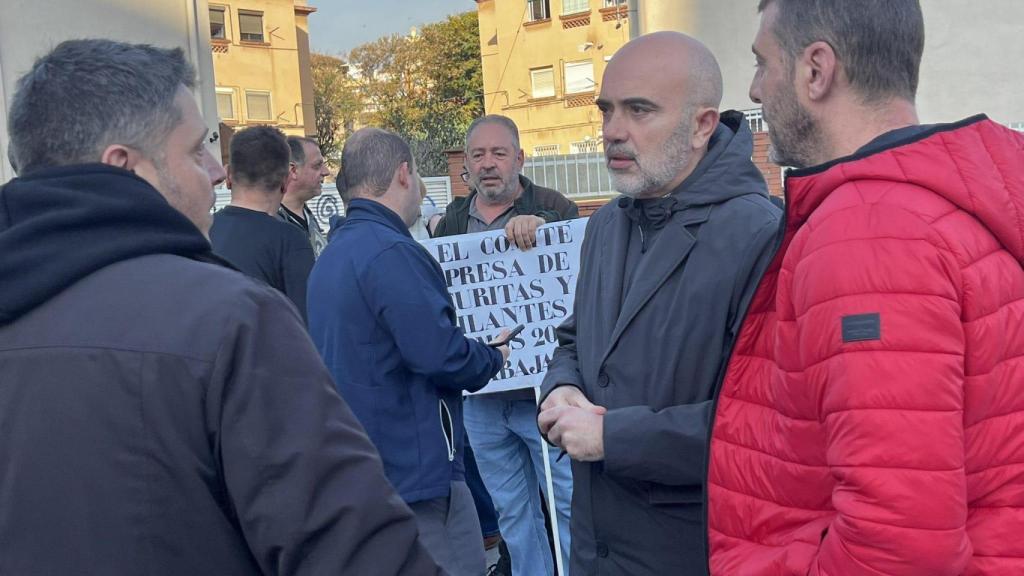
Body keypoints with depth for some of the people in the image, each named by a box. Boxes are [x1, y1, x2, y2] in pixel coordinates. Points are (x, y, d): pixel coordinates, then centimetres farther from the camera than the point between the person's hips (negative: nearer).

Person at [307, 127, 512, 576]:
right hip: (415, 471, -10)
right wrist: (493, 357, -5)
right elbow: (440, 354, -25)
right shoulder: (392, 252, -19)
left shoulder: (330, 257, 12)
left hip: (359, 468, 10)